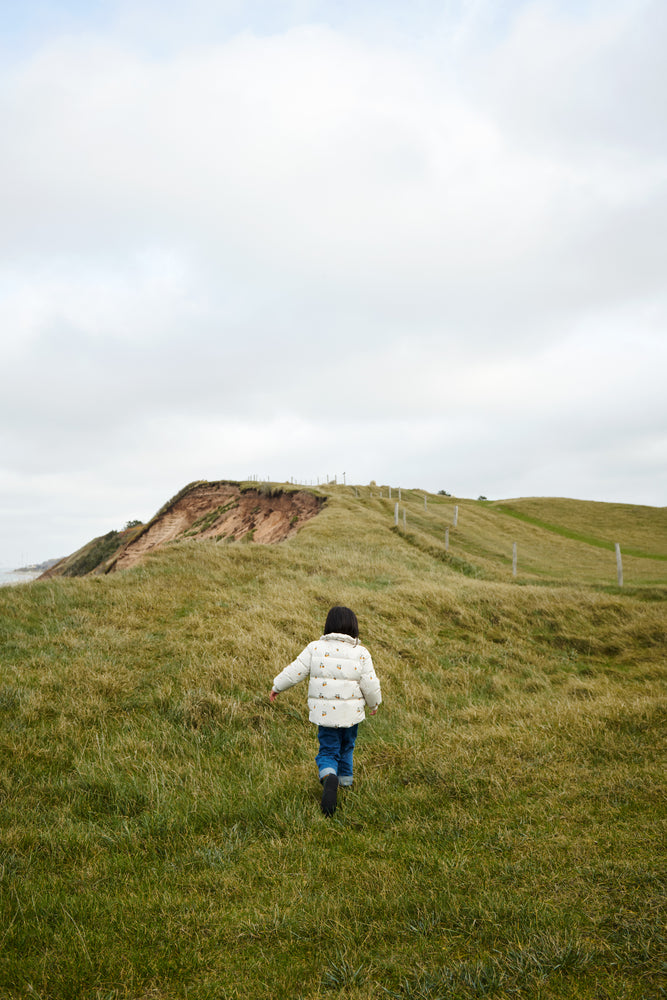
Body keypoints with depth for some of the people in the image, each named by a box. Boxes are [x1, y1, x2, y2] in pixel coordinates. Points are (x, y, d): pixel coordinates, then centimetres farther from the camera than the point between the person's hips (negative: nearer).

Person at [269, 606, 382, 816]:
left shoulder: (315, 648, -7)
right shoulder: (361, 653, -7)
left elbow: (295, 671, -4)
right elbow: (370, 684, -5)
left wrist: (277, 686, 12)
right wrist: (374, 704, 13)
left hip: (324, 712, -1)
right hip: (351, 712, 1)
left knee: (328, 751, 6)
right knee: (346, 747, 24)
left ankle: (329, 777, -22)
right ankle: (345, 782, 37)